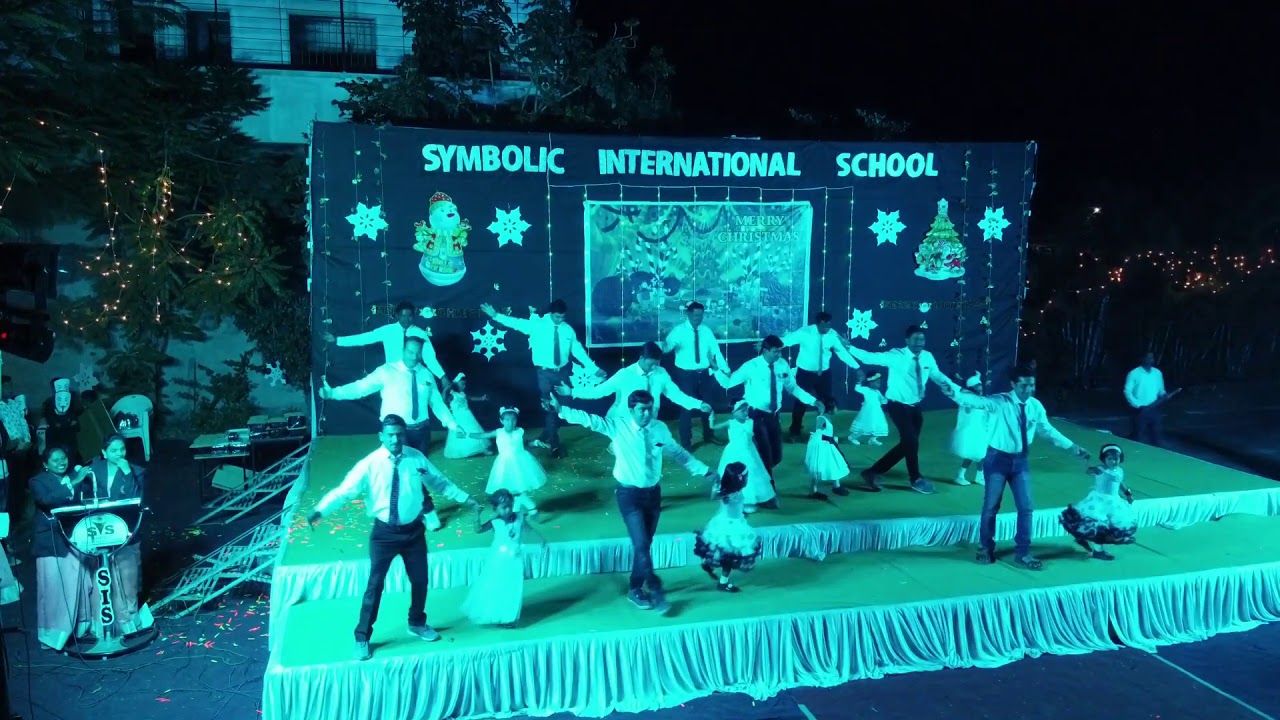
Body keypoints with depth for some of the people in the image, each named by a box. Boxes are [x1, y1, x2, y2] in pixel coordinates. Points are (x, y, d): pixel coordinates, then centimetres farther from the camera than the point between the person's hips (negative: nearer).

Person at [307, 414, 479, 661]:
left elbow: (439, 482, 7)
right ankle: (362, 637, 20)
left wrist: (464, 498, 8)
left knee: (420, 579, 17)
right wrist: (320, 510, -35)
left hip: (413, 530, 3)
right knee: (375, 584, 3)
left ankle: (417, 624, 43)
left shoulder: (417, 458, -6)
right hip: (384, 532, -3)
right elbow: (345, 489, -22)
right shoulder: (370, 463, -16)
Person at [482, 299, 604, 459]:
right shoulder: (537, 325, -6)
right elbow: (516, 323, -10)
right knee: (549, 407, -1)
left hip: (562, 372, 3)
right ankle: (554, 445, 10)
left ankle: (545, 438, 30)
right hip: (545, 373, -3)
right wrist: (496, 315, -19)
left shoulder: (568, 329, 1)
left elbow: (578, 350, 4)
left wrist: (594, 368, 3)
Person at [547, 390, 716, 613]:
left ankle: (635, 589, 31)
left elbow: (680, 453, 9)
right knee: (641, 543, -11)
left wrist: (705, 471, 8)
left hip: (653, 492, 4)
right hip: (629, 494, -4)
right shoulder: (618, 427, -11)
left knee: (645, 544, 13)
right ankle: (655, 589, 4)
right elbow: (589, 419, -19)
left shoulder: (660, 429, -1)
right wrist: (560, 409, -30)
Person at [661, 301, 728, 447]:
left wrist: (726, 369, -10)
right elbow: (666, 347, -24)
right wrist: (666, 345, -49)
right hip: (685, 375, -4)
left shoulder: (706, 331, 3)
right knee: (686, 407, 3)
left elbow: (716, 351, 0)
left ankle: (709, 436, 38)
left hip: (704, 374, 4)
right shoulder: (679, 331, -9)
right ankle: (686, 442, 17)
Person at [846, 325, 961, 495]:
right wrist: (849, 348, -35)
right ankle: (916, 479, 15)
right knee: (911, 441, -9)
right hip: (898, 406, -7)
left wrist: (951, 387, -3)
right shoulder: (896, 356, -19)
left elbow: (937, 374, 12)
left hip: (916, 406, 7)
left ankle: (874, 472, 20)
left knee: (907, 443, 9)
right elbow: (871, 357, -25)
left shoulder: (928, 357, -3)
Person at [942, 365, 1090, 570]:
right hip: (998, 458, -4)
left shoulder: (1036, 406, -1)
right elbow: (978, 401, -33)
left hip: (1021, 460, 4)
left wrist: (1071, 446, 13)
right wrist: (955, 394, -52)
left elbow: (1047, 430, 11)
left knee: (1026, 508, 5)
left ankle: (1022, 553, 19)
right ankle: (985, 548, 25)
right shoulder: (1000, 402, -17)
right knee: (991, 506, 6)